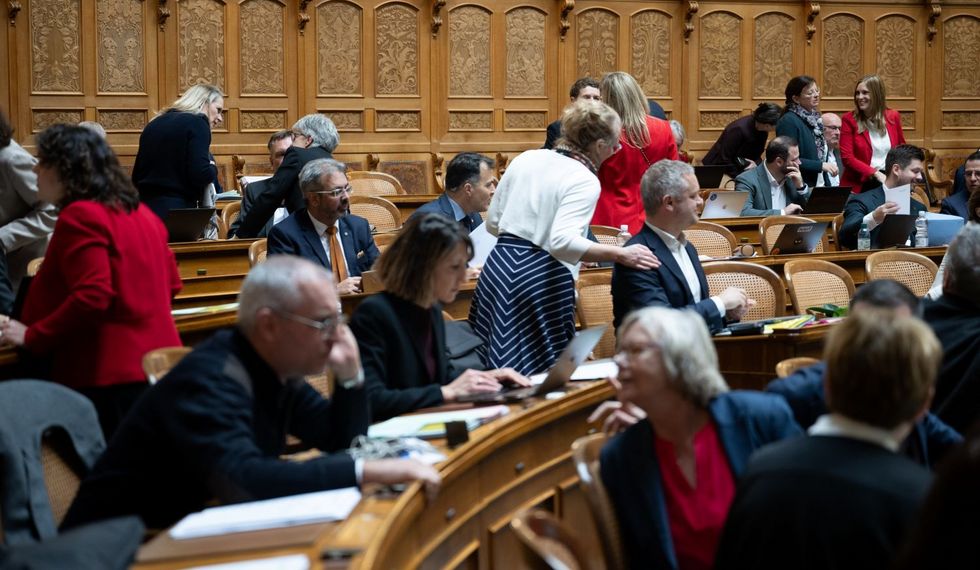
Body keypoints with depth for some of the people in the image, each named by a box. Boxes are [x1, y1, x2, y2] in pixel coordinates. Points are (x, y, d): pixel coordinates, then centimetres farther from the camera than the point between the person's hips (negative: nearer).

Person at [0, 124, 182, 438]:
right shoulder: (138, 211, 15)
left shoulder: (80, 216, -13)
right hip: (154, 361, 9)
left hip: (110, 370, -9)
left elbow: (91, 297, -22)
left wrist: (32, 337, -15)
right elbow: (171, 284, 19)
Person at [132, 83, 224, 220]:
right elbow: (200, 175, -14)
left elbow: (136, 177, 21)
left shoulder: (154, 124, 19)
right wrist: (213, 168, 6)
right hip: (176, 212, -7)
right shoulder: (197, 123, -3)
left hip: (144, 207, 7)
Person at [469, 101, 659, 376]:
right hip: (543, 278, -7)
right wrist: (620, 255, -25)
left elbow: (492, 224, 17)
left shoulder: (526, 159, 10)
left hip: (498, 266, 7)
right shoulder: (585, 182, -10)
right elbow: (562, 242, -25)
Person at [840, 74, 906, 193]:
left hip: (889, 182, 3)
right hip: (859, 185, -3)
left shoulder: (893, 117, 8)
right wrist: (876, 173, -13)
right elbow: (847, 158, -6)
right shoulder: (849, 119, -1)